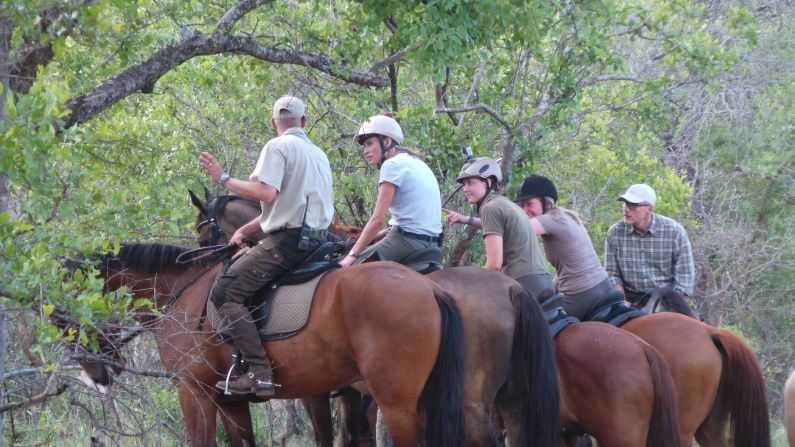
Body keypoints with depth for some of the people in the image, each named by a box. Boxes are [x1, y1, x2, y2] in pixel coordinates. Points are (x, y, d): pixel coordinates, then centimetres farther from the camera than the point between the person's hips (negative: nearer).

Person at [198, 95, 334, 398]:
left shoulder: (278, 147, -6)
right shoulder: (318, 154, 22)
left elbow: (265, 192, -20)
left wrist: (223, 179, -8)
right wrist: (245, 231, 22)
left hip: (287, 240, -9)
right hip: (318, 238, 9)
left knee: (225, 292, -13)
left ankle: (259, 371, -26)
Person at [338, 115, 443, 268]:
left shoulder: (392, 165, -8)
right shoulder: (417, 163, 20)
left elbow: (377, 220, -13)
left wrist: (353, 255, -8)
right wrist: (376, 235, 21)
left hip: (408, 241, -10)